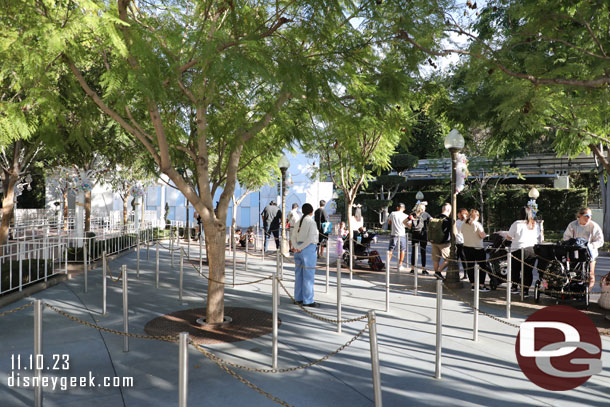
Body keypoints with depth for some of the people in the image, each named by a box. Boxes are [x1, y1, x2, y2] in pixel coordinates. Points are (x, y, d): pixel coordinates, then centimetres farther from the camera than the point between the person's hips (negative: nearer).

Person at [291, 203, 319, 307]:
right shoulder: (311, 222, -10)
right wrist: (300, 248, -15)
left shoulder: (300, 221, 12)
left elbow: (293, 236, 7)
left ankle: (298, 298, 18)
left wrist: (295, 247, -6)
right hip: (308, 249, -8)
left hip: (299, 250, 8)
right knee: (308, 276, -3)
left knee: (299, 274, 11)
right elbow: (311, 238, -19)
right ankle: (308, 301, 1)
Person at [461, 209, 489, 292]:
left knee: (470, 266, 10)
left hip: (467, 247, 5)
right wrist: (483, 232, 0)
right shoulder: (477, 224, -12)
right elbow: (483, 236, -18)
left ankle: (472, 285, 12)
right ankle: (481, 285, 3)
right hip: (477, 248, -5)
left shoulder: (463, 224, 4)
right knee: (482, 266, 5)